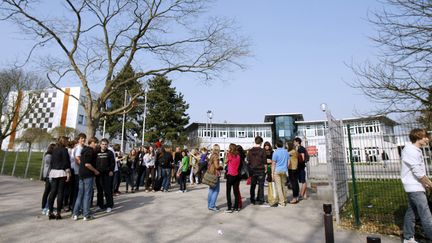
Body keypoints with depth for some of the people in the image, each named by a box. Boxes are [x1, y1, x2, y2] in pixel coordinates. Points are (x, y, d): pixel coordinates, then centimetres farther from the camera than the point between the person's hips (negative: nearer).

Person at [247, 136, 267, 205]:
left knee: (253, 185, 11)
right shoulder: (262, 150, -10)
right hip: (260, 170, -3)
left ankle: (252, 200, 17)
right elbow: (264, 161, -9)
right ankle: (260, 200, 10)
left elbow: (248, 161, 2)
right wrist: (265, 169, 2)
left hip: (253, 170, 3)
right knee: (261, 185, 6)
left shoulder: (250, 151, -1)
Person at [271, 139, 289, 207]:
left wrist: (272, 173, -5)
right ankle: (284, 200, 24)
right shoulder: (286, 152, 6)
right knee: (283, 186, 17)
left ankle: (282, 202, -1)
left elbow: (273, 164, -10)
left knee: (279, 187, -1)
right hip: (284, 171, 6)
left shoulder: (275, 152, -11)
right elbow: (288, 162, 12)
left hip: (277, 171, -6)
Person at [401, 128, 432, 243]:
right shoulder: (411, 150, -16)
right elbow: (418, 172, -19)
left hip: (415, 187, 10)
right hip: (415, 187, -10)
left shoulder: (415, 150, 15)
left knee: (412, 212, 13)